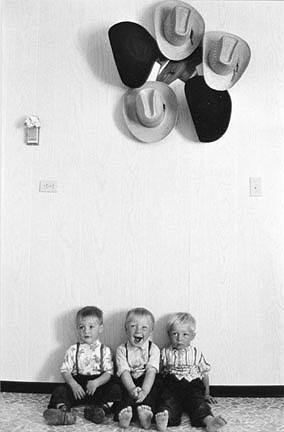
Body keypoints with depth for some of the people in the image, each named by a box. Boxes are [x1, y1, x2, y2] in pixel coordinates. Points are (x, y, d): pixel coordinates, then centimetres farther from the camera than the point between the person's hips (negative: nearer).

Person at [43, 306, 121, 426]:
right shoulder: (73, 350, 4)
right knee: (60, 390, -23)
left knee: (116, 388, -24)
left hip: (99, 384, -1)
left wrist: (96, 382, -23)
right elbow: (65, 370, -1)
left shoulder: (105, 350, 2)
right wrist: (73, 384, -19)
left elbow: (108, 373, -4)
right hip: (77, 383, 1)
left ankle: (101, 408, -35)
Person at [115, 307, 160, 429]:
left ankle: (146, 411, -45)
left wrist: (144, 390, -33)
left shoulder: (153, 349, -2)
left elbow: (151, 371, -15)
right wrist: (132, 389, -33)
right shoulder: (122, 350, -1)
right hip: (129, 383, 0)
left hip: (147, 383, 0)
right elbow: (124, 372, -13)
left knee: (153, 389, -30)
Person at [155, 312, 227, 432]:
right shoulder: (165, 353, 11)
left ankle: (208, 420, -51)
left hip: (192, 384, 1)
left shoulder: (196, 353, 11)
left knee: (197, 399, -28)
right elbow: (159, 372, 14)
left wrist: (207, 394, 21)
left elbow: (204, 374, 19)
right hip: (172, 385, -1)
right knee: (168, 399, -30)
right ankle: (164, 416, -57)